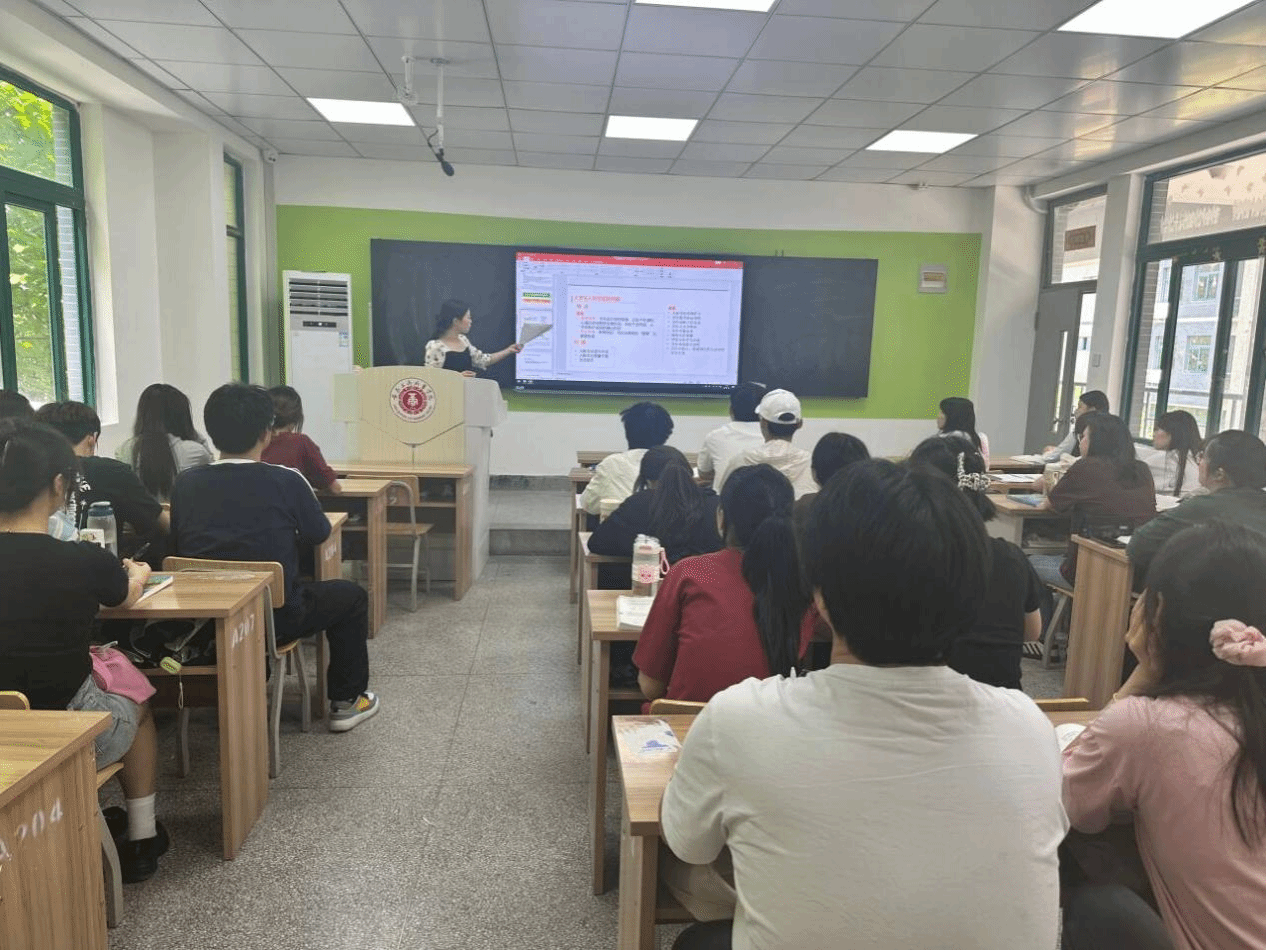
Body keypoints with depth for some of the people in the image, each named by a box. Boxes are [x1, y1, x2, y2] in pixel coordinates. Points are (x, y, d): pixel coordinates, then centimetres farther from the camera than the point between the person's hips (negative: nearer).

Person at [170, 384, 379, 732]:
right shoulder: (285, 480, -15)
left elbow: (178, 541, 10)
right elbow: (318, 532, 0)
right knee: (352, 596, 19)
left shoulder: (184, 483, -5)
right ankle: (345, 701, 26)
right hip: (274, 618, -5)